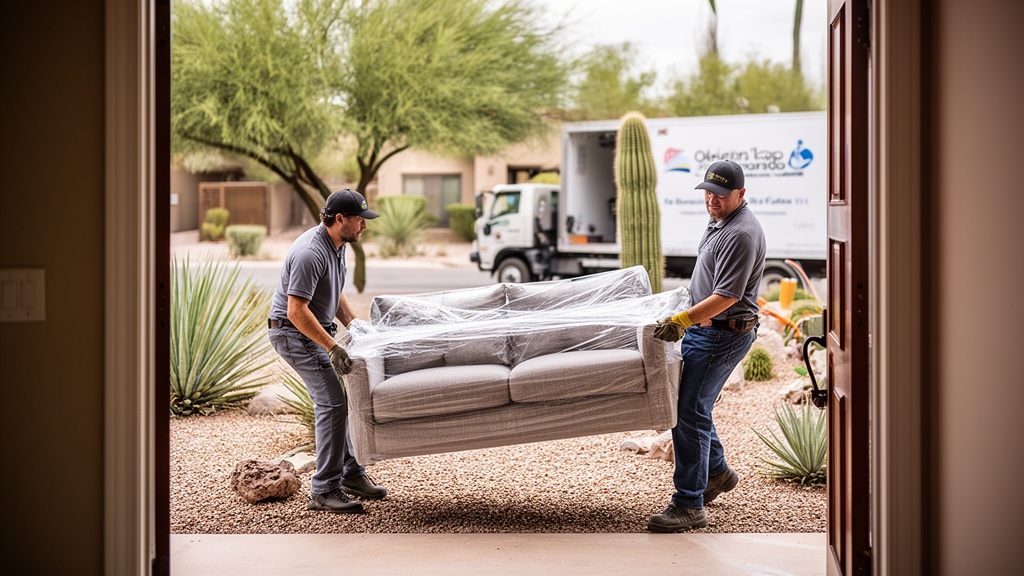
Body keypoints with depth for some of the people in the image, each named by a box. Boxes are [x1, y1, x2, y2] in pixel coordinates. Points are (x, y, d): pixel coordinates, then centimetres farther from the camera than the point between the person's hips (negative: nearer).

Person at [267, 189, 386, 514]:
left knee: (334, 402, 12)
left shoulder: (338, 245, 7)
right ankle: (324, 491, -12)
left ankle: (351, 474, 22)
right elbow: (297, 311, -29)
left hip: (316, 329, 10)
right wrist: (332, 347, -31)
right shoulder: (310, 253, -26)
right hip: (294, 332, -10)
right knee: (331, 402, -15)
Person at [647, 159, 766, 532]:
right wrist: (687, 320, 32)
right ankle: (717, 473, 35)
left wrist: (682, 320, -31)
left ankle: (689, 506, -10)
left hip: (723, 334, -10)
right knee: (693, 405, 18)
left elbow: (726, 296, -25)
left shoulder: (742, 233, -20)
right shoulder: (719, 221, 13)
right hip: (703, 328, 10)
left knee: (688, 413, -13)